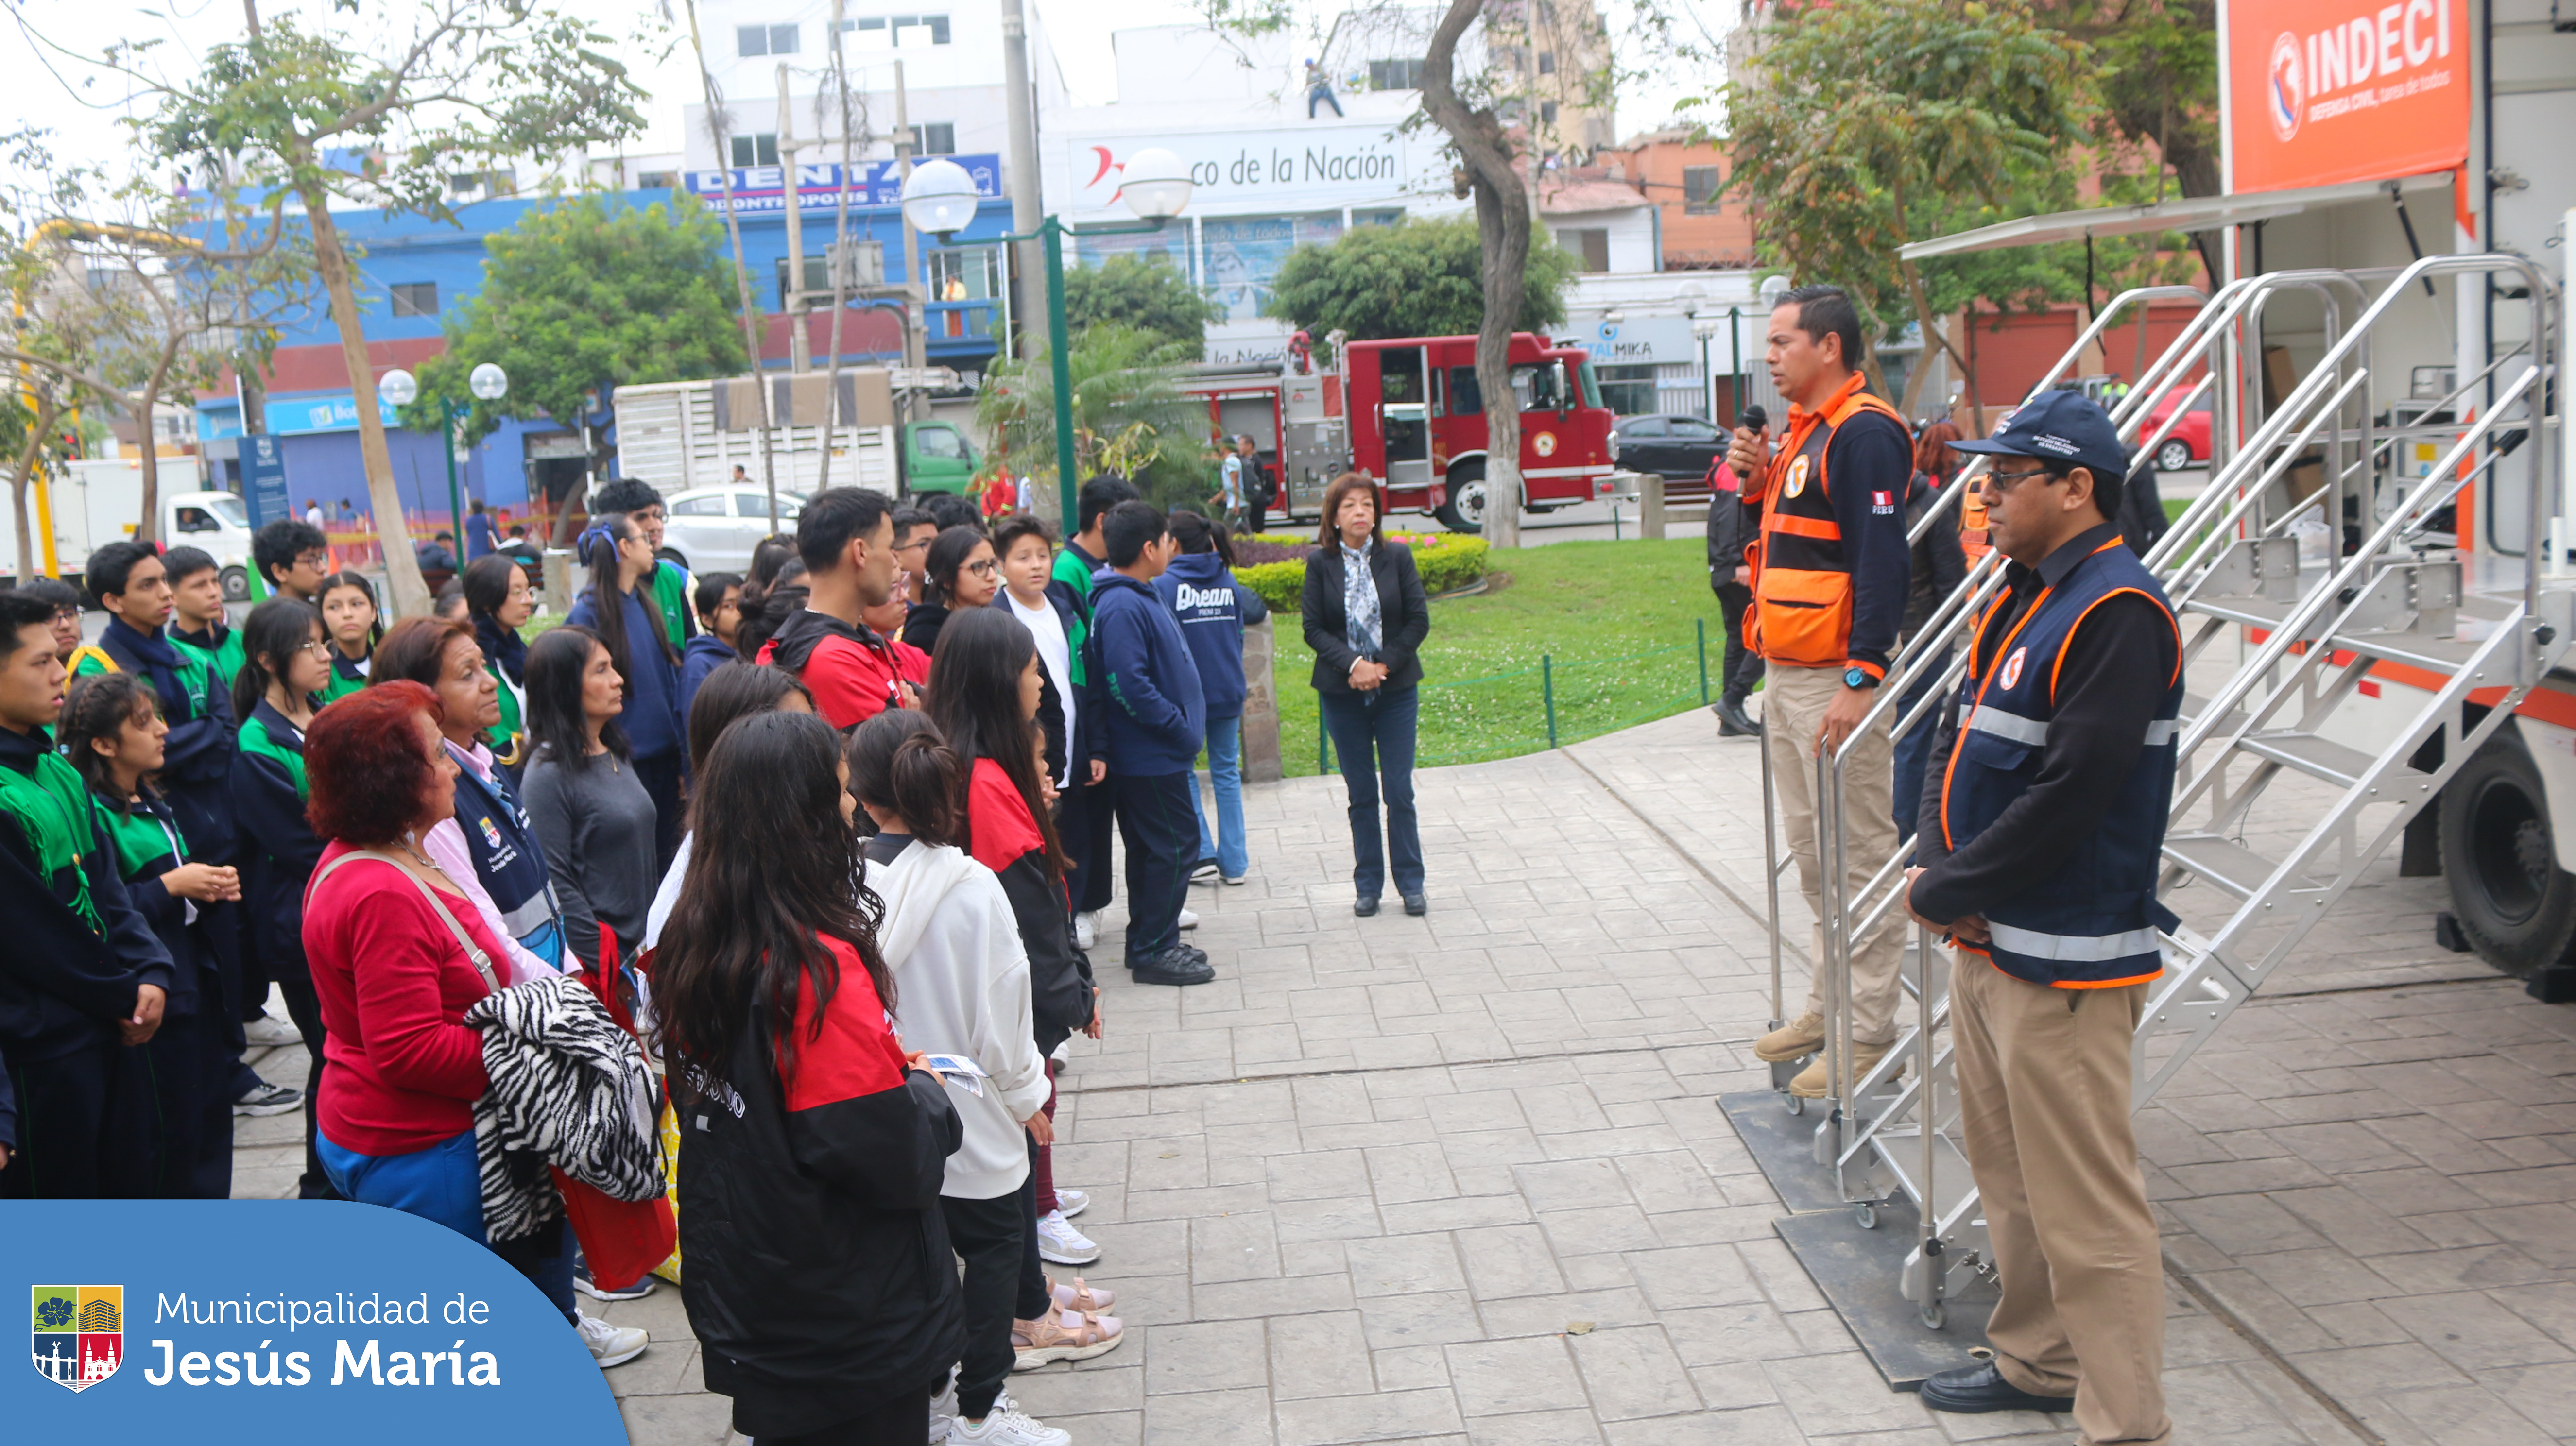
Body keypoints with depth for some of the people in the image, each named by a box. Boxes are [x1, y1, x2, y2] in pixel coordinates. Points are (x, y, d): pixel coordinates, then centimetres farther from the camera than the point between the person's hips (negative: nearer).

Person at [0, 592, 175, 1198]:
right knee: (57, 1194, 4)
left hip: (108, 1032, 8)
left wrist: (150, 973, -3)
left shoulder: (58, 772, 8)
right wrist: (124, 995, -8)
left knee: (125, 1178, 17)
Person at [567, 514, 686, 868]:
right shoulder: (588, 611, -12)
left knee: (667, 848, 14)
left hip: (665, 751, 7)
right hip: (626, 757, -7)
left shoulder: (645, 601, 10)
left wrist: (682, 743, 11)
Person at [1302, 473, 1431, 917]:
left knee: (1400, 792, 1)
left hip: (1397, 689, 0)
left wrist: (1384, 664, -11)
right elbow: (1312, 628, -3)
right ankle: (1368, 887, 16)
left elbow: (1419, 620, -1)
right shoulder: (1320, 564, -2)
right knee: (1361, 795, 7)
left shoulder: (1397, 558, 0)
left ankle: (1411, 884, 12)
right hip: (1343, 693, 0)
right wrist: (1353, 664, -16)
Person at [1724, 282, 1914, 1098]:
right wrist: (1757, 485, 5)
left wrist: (1862, 678, -25)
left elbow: (1882, 559, -21)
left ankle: (1869, 1035, 4)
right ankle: (1830, 1005, 29)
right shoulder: (1807, 432, 16)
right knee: (1811, 849, 17)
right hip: (1786, 671, 10)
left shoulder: (1863, 433, -14)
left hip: (1836, 678, -10)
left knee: (1858, 856, -3)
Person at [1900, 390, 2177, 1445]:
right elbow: (1955, 738, 14)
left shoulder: (2115, 613, -18)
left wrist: (1942, 892, -14)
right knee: (2010, 1175, 21)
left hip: (2063, 966, -10)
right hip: (1989, 941, 10)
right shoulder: (2024, 596, 14)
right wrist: (1939, 866, -2)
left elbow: (2066, 797, -23)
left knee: (2085, 1204, -4)